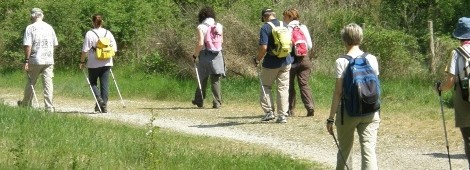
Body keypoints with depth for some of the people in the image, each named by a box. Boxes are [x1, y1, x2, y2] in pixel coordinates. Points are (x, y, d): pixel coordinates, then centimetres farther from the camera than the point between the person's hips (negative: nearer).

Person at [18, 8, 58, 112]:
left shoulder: (30, 28, -6)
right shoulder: (49, 27, 8)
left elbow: (27, 46, -12)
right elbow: (55, 44, 13)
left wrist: (26, 60, -10)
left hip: (35, 60, -3)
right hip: (49, 60, 3)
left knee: (30, 83, 12)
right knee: (48, 84, 0)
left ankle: (25, 105, 26)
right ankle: (49, 107, -6)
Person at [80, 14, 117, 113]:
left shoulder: (90, 34, -10)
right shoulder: (108, 33, 3)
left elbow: (85, 50, -11)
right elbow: (114, 49, 6)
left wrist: (82, 62, -2)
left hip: (94, 64, -4)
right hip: (106, 63, 4)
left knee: (93, 83, 12)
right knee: (104, 84, 7)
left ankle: (99, 100, -10)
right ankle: (104, 106, 6)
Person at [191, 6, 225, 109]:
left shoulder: (200, 27, -7)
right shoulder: (219, 26, 5)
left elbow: (200, 43, -15)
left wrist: (195, 55, -5)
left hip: (205, 55, -2)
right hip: (217, 55, 2)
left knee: (202, 79, 12)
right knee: (216, 80, 6)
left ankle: (199, 101, 23)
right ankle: (217, 103, 2)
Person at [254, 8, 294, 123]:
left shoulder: (265, 28, -13)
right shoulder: (285, 26, 6)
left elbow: (263, 48, -20)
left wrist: (257, 59, -5)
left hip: (271, 63, -5)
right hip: (286, 62, 5)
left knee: (265, 86, 12)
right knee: (283, 88, 7)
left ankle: (269, 112, 3)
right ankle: (282, 116, 6)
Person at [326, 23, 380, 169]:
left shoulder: (342, 61, -9)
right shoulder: (371, 60, 2)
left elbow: (338, 92, -10)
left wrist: (331, 118, -5)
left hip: (348, 112, -2)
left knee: (344, 151, 14)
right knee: (369, 151, -3)